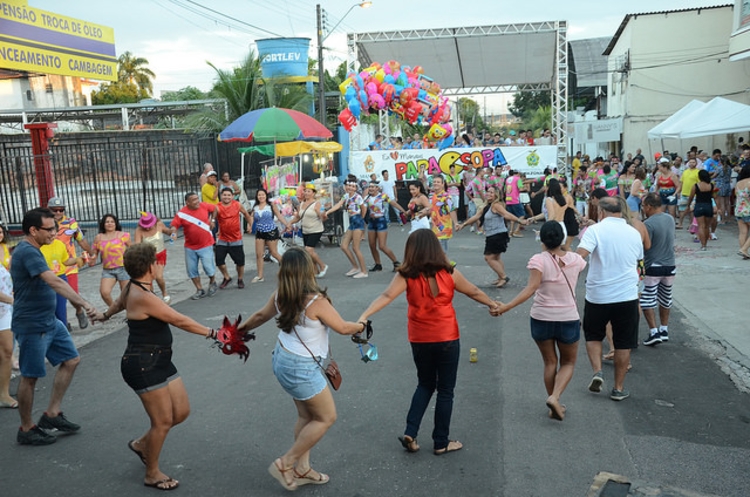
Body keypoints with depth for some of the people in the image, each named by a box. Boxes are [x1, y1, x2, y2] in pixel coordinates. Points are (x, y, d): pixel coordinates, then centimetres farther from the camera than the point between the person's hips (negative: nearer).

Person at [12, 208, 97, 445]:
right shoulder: (27, 252, -22)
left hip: (49, 321, 10)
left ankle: (52, 414, 21)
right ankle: (26, 429, 19)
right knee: (30, 376, 4)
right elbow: (55, 282, -34)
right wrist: (84, 303, -41)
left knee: (71, 360, 12)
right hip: (32, 325, -10)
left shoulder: (30, 250, 10)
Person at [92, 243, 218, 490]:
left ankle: (141, 443, 36)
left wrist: (105, 315, 51)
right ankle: (152, 474, 22)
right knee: (163, 421, 1)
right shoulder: (144, 297, -23)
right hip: (143, 365, -10)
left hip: (158, 361, 10)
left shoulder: (135, 286, 7)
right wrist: (212, 333, -15)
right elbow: (181, 321, -21)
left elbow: (118, 302, 29)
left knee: (181, 411, 12)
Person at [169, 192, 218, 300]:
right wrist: (172, 230, -36)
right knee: (192, 270, 7)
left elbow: (214, 208, 11)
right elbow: (173, 226, -14)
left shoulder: (204, 206, -8)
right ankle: (200, 290, 24)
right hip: (190, 247, 1)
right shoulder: (181, 214, -12)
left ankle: (212, 283, 29)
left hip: (206, 245, -1)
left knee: (209, 268, -3)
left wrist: (212, 220, 3)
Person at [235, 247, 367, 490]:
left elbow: (260, 315, 14)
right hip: (301, 368, -8)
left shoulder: (280, 296, -4)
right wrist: (361, 326, 8)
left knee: (307, 416, 20)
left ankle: (302, 469, 30)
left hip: (283, 359, 8)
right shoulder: (316, 301, -25)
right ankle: (285, 464, 13)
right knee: (327, 418, 8)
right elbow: (343, 328, -13)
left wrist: (242, 328, 34)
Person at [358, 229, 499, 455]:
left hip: (419, 340, 1)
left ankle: (410, 432, 13)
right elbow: (474, 292, 8)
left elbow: (386, 296, -24)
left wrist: (364, 316, -29)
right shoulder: (449, 273, -6)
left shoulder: (406, 276, -10)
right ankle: (441, 442, 21)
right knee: (445, 390, 12)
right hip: (447, 339, -1)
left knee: (425, 385, 22)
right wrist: (493, 304, 24)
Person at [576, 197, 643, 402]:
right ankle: (619, 388, 17)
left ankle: (597, 371, 3)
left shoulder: (595, 230, -9)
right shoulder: (634, 233, 4)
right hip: (627, 295, 2)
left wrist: (582, 237, -6)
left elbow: (579, 256, -24)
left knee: (593, 335, 20)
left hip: (597, 296, -2)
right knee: (623, 343, 11)